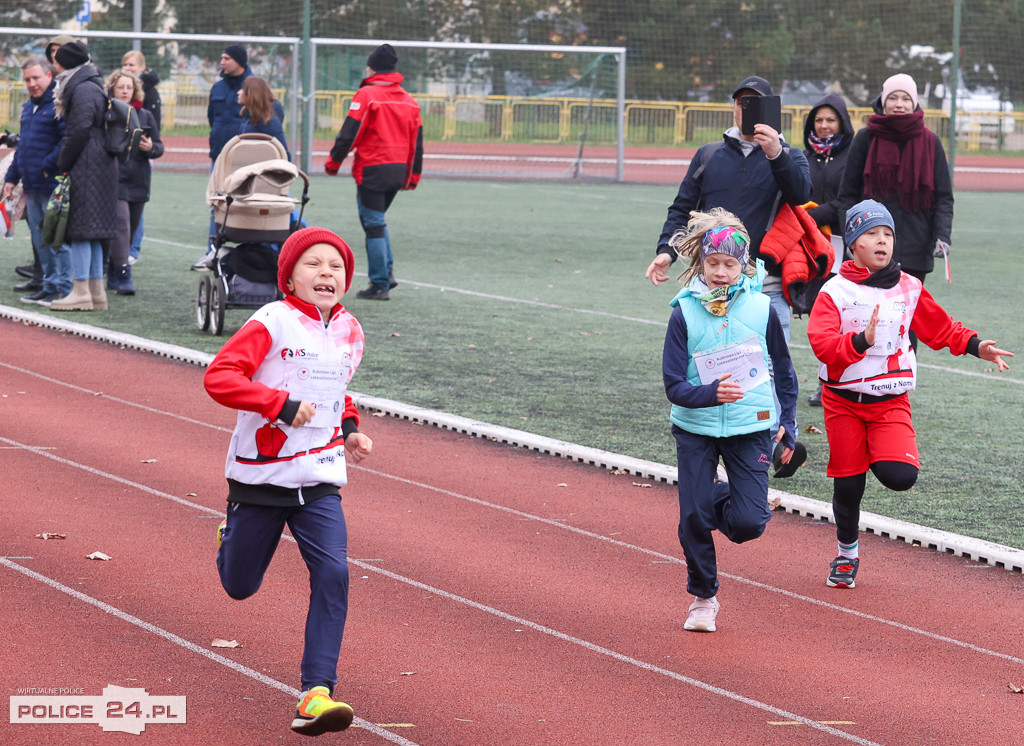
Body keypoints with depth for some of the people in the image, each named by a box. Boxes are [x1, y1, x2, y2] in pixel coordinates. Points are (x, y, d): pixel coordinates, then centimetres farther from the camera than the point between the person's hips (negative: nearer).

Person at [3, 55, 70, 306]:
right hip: (32, 187, 9)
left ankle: (63, 288, 0)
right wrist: (12, 177, 22)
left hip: (53, 186, -9)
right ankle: (49, 285, 21)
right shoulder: (28, 107, 17)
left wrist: (49, 166, -19)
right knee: (40, 239, 13)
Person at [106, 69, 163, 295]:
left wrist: (151, 148, -10)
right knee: (121, 225, -16)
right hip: (114, 181, -5)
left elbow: (160, 147, 11)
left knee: (131, 228, 10)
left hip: (138, 182, 5)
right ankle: (123, 277, -17)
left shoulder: (144, 115, 10)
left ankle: (113, 275, 22)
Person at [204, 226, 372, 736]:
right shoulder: (274, 322, -13)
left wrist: (349, 429, 8)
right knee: (239, 587, 12)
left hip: (319, 481, 3)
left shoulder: (349, 332, 7)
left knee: (332, 573, -18)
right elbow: (219, 377, -22)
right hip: (260, 476, -3)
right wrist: (281, 404, -29)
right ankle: (232, 534, 50)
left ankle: (316, 694, -19)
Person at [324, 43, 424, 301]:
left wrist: (333, 162, -2)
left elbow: (350, 133, -12)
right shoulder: (408, 100, 12)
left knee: (373, 224, -2)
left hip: (373, 170, -7)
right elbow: (416, 141, 15)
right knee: (377, 220, 22)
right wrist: (413, 176, 21)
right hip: (398, 171, 7)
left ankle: (380, 284, -1)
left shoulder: (367, 94, -9)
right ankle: (387, 273, 16)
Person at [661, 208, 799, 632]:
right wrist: (711, 394, -28)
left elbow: (784, 373, 10)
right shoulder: (685, 314, -7)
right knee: (693, 518, -1)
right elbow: (674, 385, -9)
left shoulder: (762, 309, -3)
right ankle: (703, 598, 20)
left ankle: (724, 500, 28)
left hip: (751, 427, 0)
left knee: (749, 524, -8)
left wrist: (788, 426, 11)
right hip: (695, 428, 0)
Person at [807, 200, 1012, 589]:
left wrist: (975, 346, 2)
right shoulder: (835, 292, -9)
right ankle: (847, 554, 29)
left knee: (900, 476, -19)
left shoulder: (909, 289, 2)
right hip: (843, 402, -1)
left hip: (891, 400, 1)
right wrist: (861, 342, -35)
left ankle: (879, 455, 18)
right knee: (847, 482, 6)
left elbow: (940, 328, 14)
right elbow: (822, 343, -21)